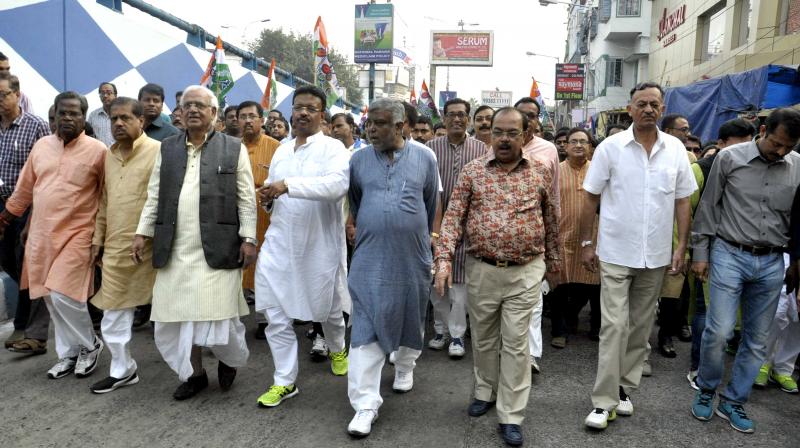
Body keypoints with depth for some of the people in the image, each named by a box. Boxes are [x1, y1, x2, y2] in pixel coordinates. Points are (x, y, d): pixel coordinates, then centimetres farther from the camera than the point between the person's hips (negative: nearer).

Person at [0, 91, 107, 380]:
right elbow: (24, 190, 16)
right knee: (51, 299, 11)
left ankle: (89, 345, 14)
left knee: (63, 296, -11)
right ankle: (68, 353, 27)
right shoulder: (41, 145, 8)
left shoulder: (97, 150, -7)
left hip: (76, 235, -5)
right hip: (41, 235, 6)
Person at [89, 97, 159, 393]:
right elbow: (104, 202, 19)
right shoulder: (109, 155, 14)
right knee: (114, 313, 12)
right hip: (116, 247, 7)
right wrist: (98, 238, 18)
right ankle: (122, 370, 28)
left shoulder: (158, 151, -9)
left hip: (149, 246, -6)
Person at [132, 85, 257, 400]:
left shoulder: (234, 149, 3)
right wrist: (143, 233, 7)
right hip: (175, 251, 4)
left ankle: (230, 360, 28)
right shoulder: (167, 148, 13)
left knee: (219, 315, -3)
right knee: (177, 316, 8)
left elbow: (246, 199, -1)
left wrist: (248, 238, -7)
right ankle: (194, 373, 28)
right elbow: (154, 196, 14)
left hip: (217, 250, -4)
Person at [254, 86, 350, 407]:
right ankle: (285, 381, 19)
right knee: (277, 316, 3)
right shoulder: (282, 151, 12)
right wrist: (268, 197, -3)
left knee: (327, 308, 16)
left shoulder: (333, 148, -8)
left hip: (321, 244, -4)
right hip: (280, 244, 5)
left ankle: (337, 348, 48)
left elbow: (338, 184, -27)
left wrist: (288, 185, -30)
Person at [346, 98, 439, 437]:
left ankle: (405, 366, 44)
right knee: (366, 329, -3)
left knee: (410, 316, 17)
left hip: (412, 256, 1)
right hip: (370, 258, 0)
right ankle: (365, 404, 3)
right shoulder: (358, 160, 1)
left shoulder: (424, 158, -1)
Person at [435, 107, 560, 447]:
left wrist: (553, 258, 16)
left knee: (516, 343, 4)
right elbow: (454, 216, -5)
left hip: (525, 272, 0)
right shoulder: (472, 171, -1)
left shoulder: (540, 172, 2)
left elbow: (550, 217, 12)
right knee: (483, 337, 16)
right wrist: (444, 259, -16)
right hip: (481, 269, 1)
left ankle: (511, 416, 14)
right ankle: (485, 391, 38)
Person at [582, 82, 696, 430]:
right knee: (614, 326, -4)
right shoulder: (610, 147, -5)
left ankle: (624, 388, 27)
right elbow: (591, 199, -2)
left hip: (656, 256, 3)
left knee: (641, 327, 12)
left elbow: (682, 202, 7)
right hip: (616, 253, -3)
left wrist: (681, 247, 2)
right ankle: (603, 401, 4)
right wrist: (587, 242, -4)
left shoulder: (676, 149, 2)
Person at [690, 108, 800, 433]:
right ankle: (706, 390, 15)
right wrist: (700, 253, 0)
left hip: (771, 263, 3)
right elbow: (707, 207, 1)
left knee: (757, 340, 8)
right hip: (729, 255, -3)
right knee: (719, 330, -10)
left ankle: (733, 402, 24)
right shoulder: (730, 157, -3)